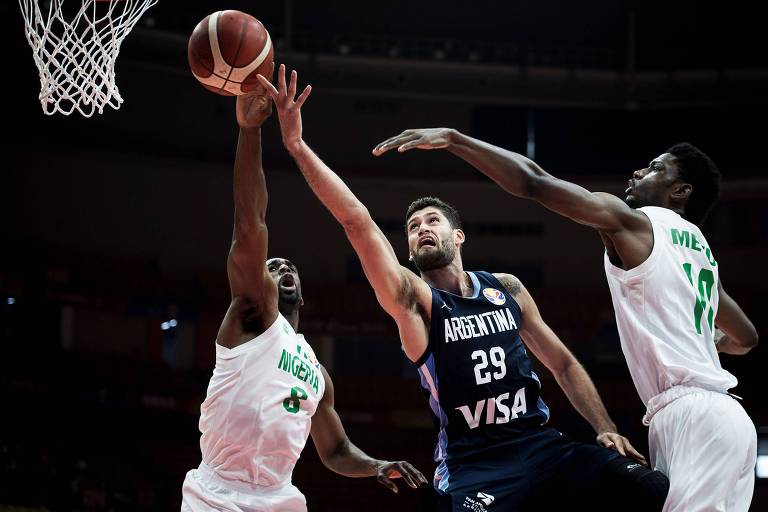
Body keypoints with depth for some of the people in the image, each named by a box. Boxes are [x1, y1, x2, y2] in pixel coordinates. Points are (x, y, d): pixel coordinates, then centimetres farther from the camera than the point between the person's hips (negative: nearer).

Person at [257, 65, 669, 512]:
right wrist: (297, 146, -23)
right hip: (476, 464, -3)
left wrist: (605, 428, 5)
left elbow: (563, 364, 18)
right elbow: (357, 220, -13)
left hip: (542, 443, 4)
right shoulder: (413, 300, -1)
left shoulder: (507, 289, 12)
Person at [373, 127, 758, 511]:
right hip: (720, 418, 10)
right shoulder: (701, 250, 26)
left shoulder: (634, 222, 1)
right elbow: (745, 338, 38)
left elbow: (533, 182, -6)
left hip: (694, 415, -10)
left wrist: (452, 138, -4)